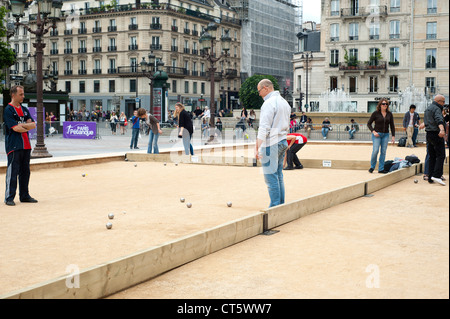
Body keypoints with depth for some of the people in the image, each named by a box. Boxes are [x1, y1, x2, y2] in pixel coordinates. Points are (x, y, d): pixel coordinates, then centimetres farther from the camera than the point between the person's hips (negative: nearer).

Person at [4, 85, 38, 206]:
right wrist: (28, 127, -1)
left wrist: (23, 125, -11)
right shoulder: (8, 110, -7)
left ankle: (24, 195, 20)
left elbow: (33, 125, 6)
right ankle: (9, 197, 1)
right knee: (12, 171, -5)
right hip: (14, 146, -7)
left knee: (25, 171, 11)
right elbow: (15, 128, -15)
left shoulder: (24, 109, 15)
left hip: (26, 145, 7)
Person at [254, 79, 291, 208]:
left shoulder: (269, 103, -13)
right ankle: (281, 205, 16)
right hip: (283, 141, 9)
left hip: (271, 143, -9)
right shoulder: (284, 102, 16)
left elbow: (264, 128, -20)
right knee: (279, 175, 13)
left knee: (271, 177, -6)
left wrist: (256, 147, -21)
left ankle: (275, 206, -5)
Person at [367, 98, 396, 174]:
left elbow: (392, 126, 10)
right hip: (377, 134, -4)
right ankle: (372, 167, 6)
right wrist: (373, 131, -13)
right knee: (375, 150, -13)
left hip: (385, 135, 4)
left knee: (383, 152, 2)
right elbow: (369, 123, 0)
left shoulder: (389, 114, 6)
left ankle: (381, 169, 9)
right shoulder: (375, 113, -5)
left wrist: (393, 136, 4)